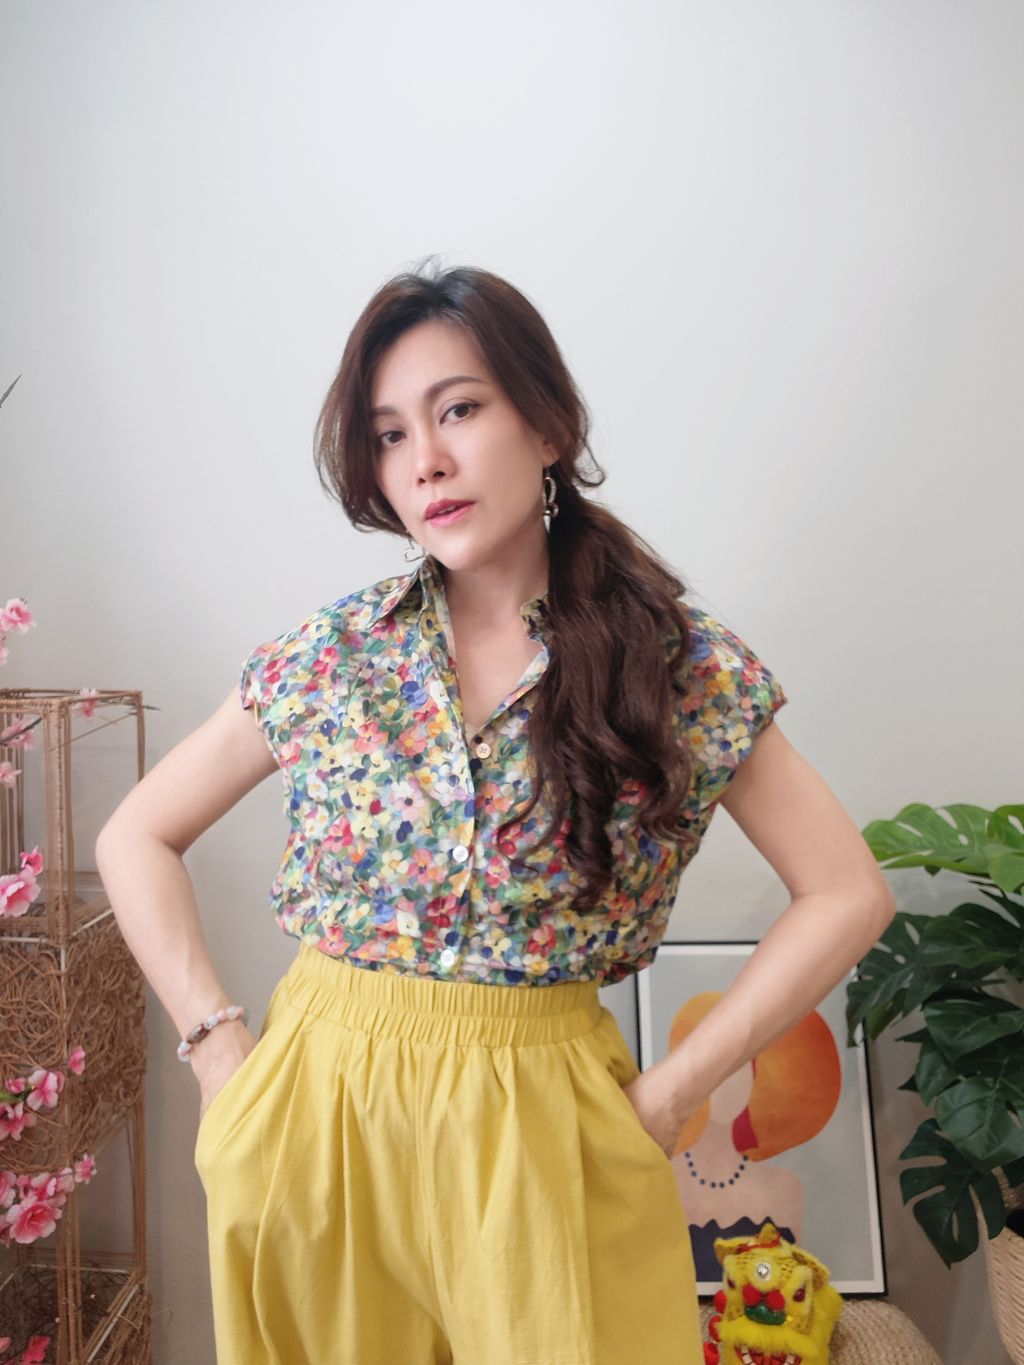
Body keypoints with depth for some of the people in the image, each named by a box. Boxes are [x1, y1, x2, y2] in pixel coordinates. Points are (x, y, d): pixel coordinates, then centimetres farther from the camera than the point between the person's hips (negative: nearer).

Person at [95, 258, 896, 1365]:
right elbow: (135, 839, 4)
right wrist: (219, 1045, -4)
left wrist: (673, 1090, -9)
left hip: (543, 1134, -1)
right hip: (316, 1115, 2)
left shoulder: (689, 669, -10)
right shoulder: (328, 654, -5)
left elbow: (847, 894, -5)